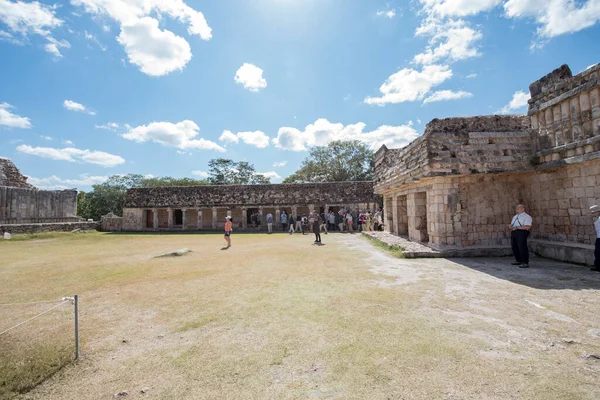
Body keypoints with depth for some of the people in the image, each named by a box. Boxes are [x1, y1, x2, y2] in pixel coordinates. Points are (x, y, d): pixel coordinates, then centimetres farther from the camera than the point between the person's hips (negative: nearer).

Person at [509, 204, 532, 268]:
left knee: (522, 247, -9)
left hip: (522, 232, -8)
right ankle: (519, 261, 23)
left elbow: (527, 227, -14)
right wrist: (510, 227, -2)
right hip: (513, 233, 8)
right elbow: (510, 225, 22)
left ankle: (525, 263, -4)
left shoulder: (527, 216, -2)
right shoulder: (515, 217, 23)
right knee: (514, 247, 10)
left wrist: (517, 227, -16)